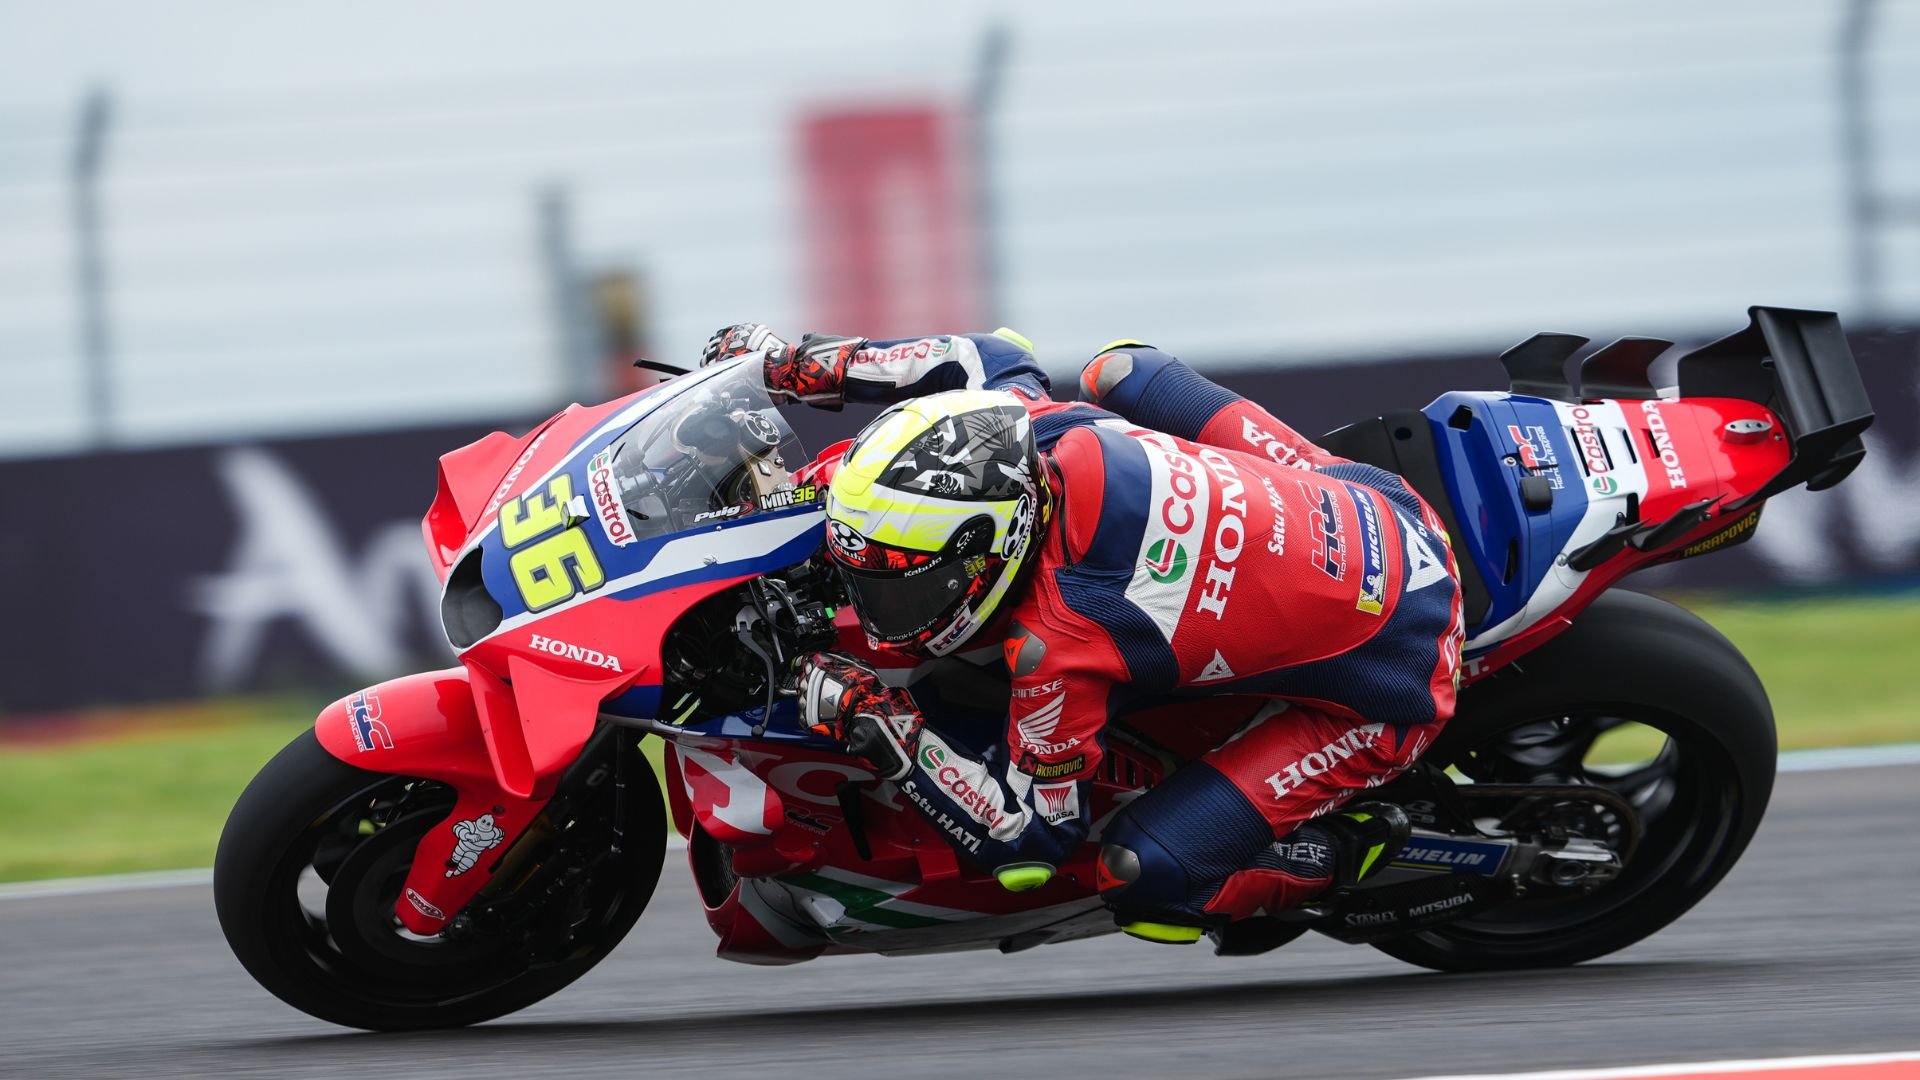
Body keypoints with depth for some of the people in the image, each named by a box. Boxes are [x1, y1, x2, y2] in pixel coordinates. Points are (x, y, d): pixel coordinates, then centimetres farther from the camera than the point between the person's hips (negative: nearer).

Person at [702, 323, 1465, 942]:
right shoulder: (1025, 423, -15)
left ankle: (1347, 849, 10)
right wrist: (797, 365, 10)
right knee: (1117, 371, 20)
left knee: (1146, 878, -15)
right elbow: (992, 356, 12)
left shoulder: (1057, 647, -31)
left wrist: (884, 733, -19)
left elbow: (1027, 837, -17)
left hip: (1381, 687, -7)